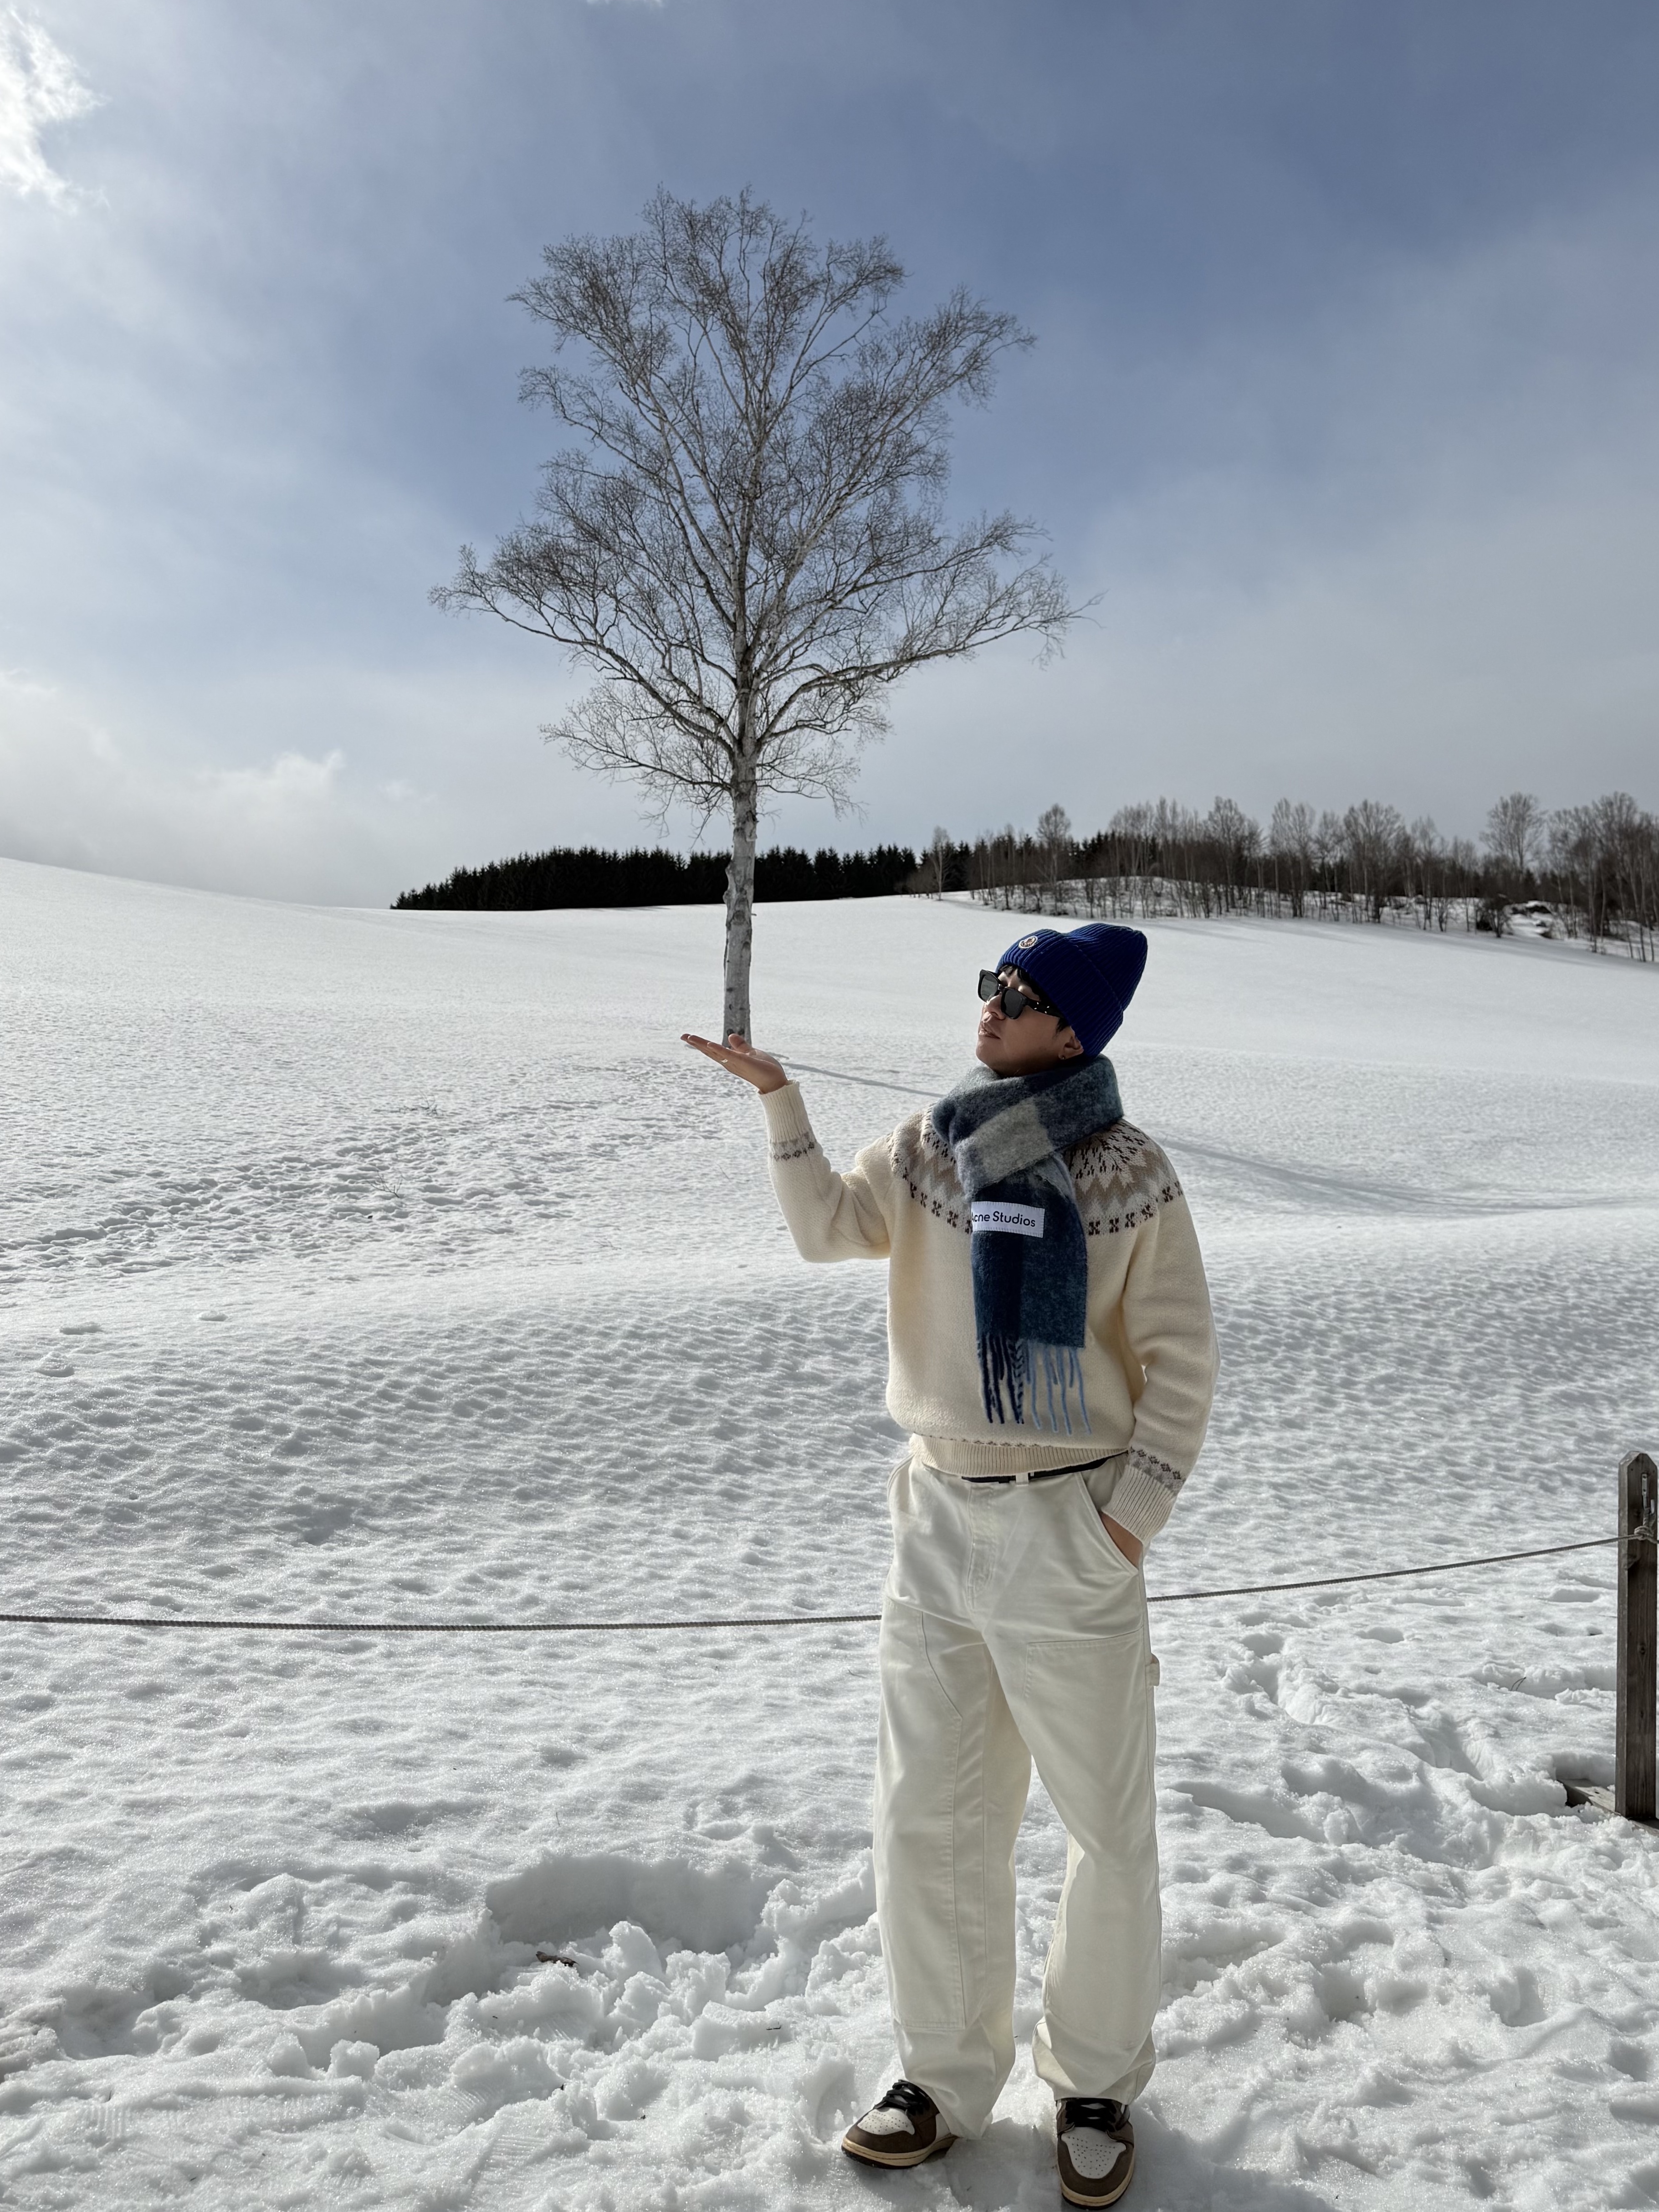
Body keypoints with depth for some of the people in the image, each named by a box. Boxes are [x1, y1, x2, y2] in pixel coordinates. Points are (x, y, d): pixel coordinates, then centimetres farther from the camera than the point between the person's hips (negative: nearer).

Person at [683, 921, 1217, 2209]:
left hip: (1070, 1533, -4)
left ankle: (1098, 2084, 35)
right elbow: (828, 1228, -7)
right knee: (930, 1821, 14)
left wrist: (1133, 1511, -12)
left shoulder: (1132, 1175, -8)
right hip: (939, 1521, 4)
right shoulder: (930, 1148, 4)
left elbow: (1182, 1358, -6)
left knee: (1108, 1828, 11)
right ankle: (948, 2077, 34)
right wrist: (779, 1099, -15)